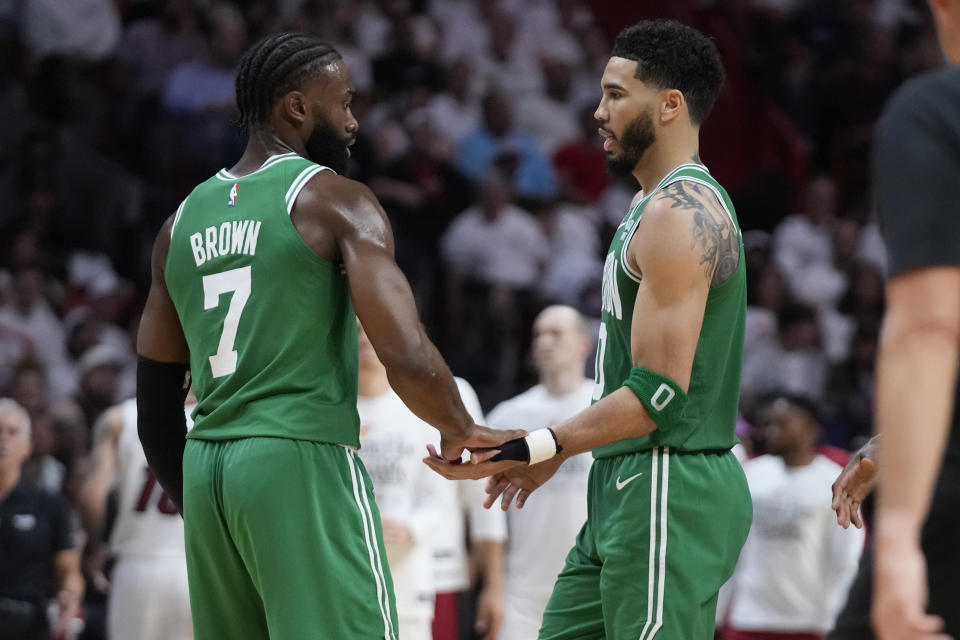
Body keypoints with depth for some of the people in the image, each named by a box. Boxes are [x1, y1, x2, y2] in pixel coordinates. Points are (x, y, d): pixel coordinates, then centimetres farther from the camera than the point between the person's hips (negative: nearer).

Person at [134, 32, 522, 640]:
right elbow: (408, 359, -16)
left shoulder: (183, 221, 15)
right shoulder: (335, 201, -4)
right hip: (304, 460, -7)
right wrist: (463, 432, 2)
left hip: (205, 470, 7)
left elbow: (156, 406, 17)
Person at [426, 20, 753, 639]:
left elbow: (659, 393, -21)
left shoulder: (680, 215, -15)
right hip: (628, 488, 11)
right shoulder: (659, 206, 18)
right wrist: (552, 455, 23)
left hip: (668, 492, -11)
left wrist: (527, 449, -22)